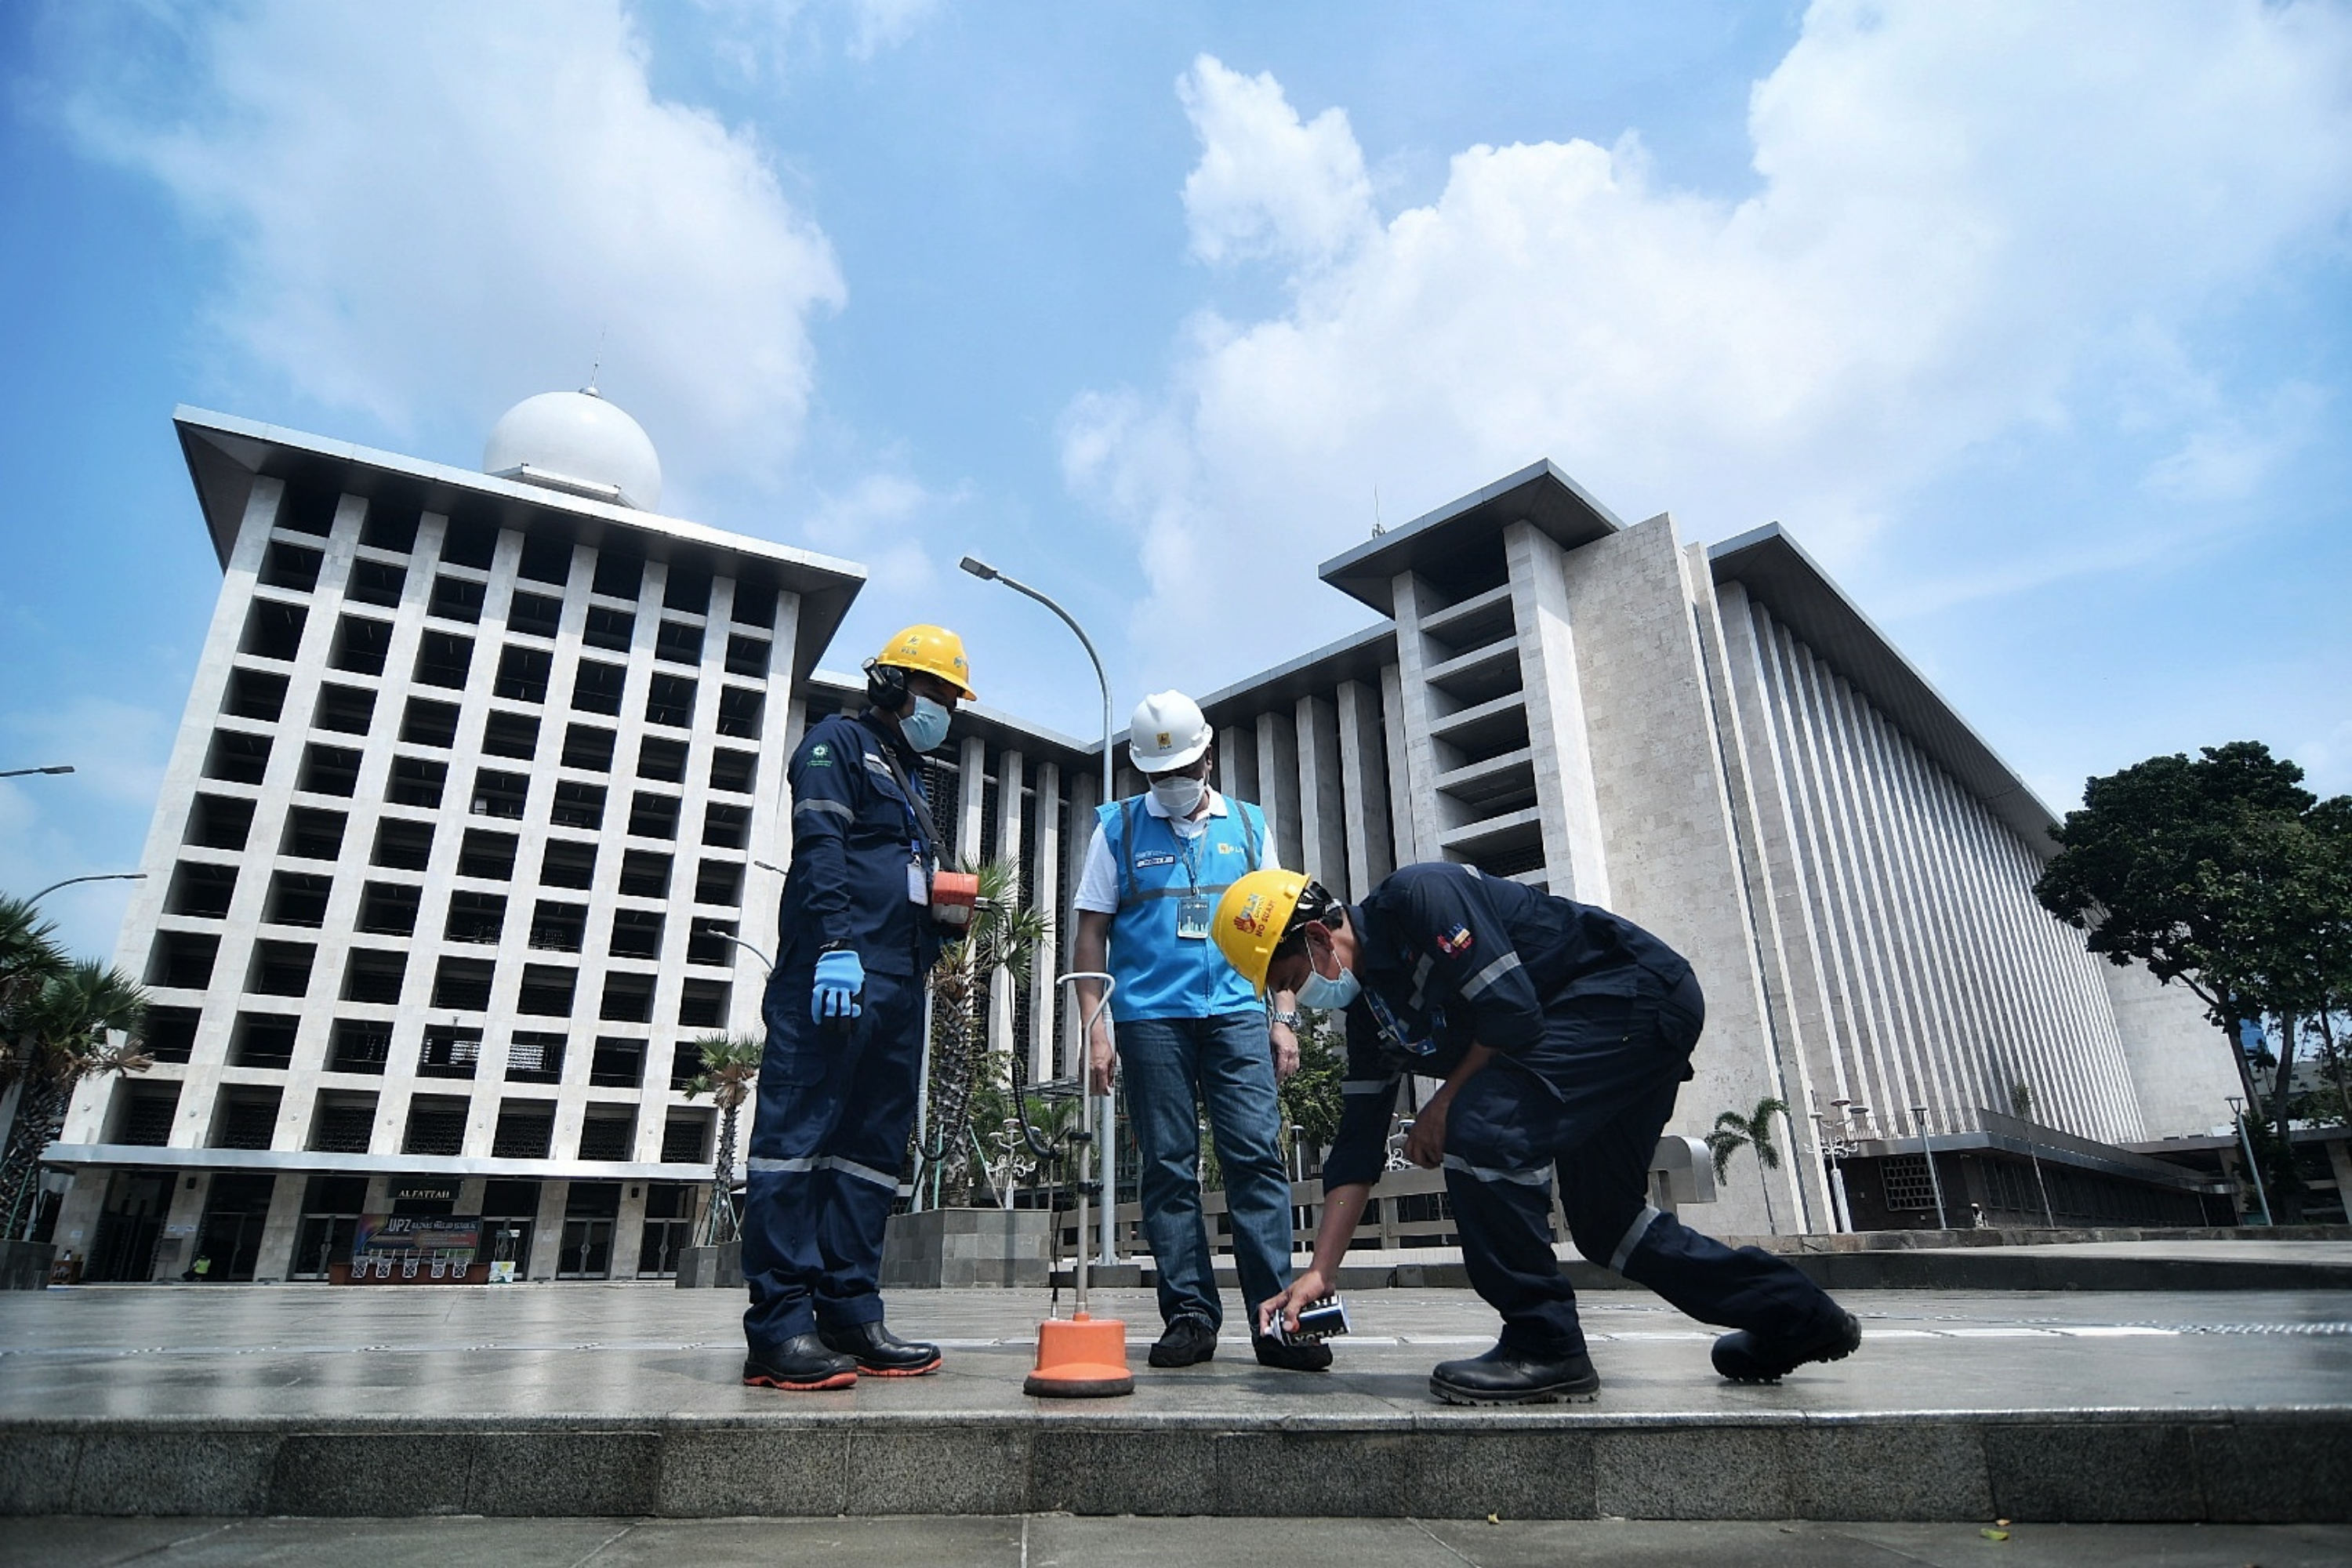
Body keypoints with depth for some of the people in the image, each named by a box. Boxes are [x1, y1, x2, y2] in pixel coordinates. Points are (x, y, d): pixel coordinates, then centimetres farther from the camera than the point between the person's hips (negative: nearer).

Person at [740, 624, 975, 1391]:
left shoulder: (910, 777, 29)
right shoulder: (839, 744, 4)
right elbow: (818, 850, -11)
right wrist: (835, 944, -22)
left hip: (897, 983, 9)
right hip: (834, 972, -9)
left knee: (874, 1150, 6)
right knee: (798, 1137, -8)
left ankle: (850, 1315, 10)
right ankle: (780, 1328, -7)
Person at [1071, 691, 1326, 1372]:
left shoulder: (1248, 826, 14)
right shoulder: (1118, 827, 9)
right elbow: (1091, 934, 7)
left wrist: (1283, 1018, 6)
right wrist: (1096, 1026, -2)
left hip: (1237, 1015, 1)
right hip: (1150, 1017, -1)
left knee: (1257, 1158, -6)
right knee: (1168, 1169, 2)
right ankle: (1189, 1316, 11)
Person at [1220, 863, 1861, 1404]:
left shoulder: (1416, 897, -21)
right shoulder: (1369, 1013, 6)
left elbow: (1512, 1015, -25)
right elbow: (1358, 1148, 6)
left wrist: (1444, 1103, -11)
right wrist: (1319, 1272, 2)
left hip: (1636, 990, -10)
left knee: (1482, 1128, -23)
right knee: (1604, 1221, 16)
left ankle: (1544, 1346, -10)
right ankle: (1796, 1318, 35)